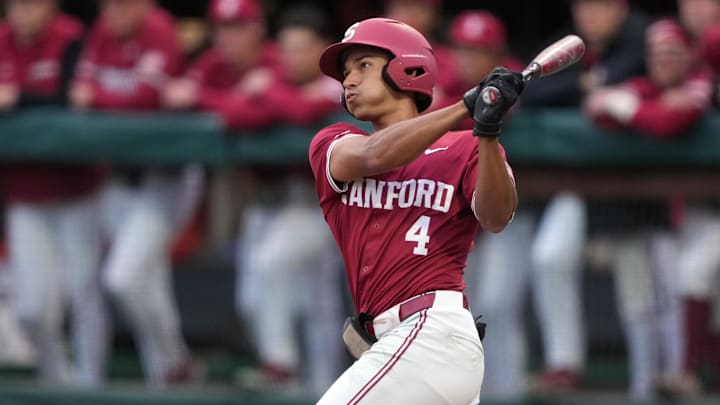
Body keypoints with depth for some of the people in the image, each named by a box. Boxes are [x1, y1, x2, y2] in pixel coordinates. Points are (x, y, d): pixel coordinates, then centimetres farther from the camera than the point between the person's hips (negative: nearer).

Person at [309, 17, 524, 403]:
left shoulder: (465, 150, 6)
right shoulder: (331, 146, 14)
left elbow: (495, 219, -13)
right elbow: (373, 155, -8)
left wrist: (487, 132, -29)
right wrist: (466, 107, -19)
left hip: (434, 330, -6)